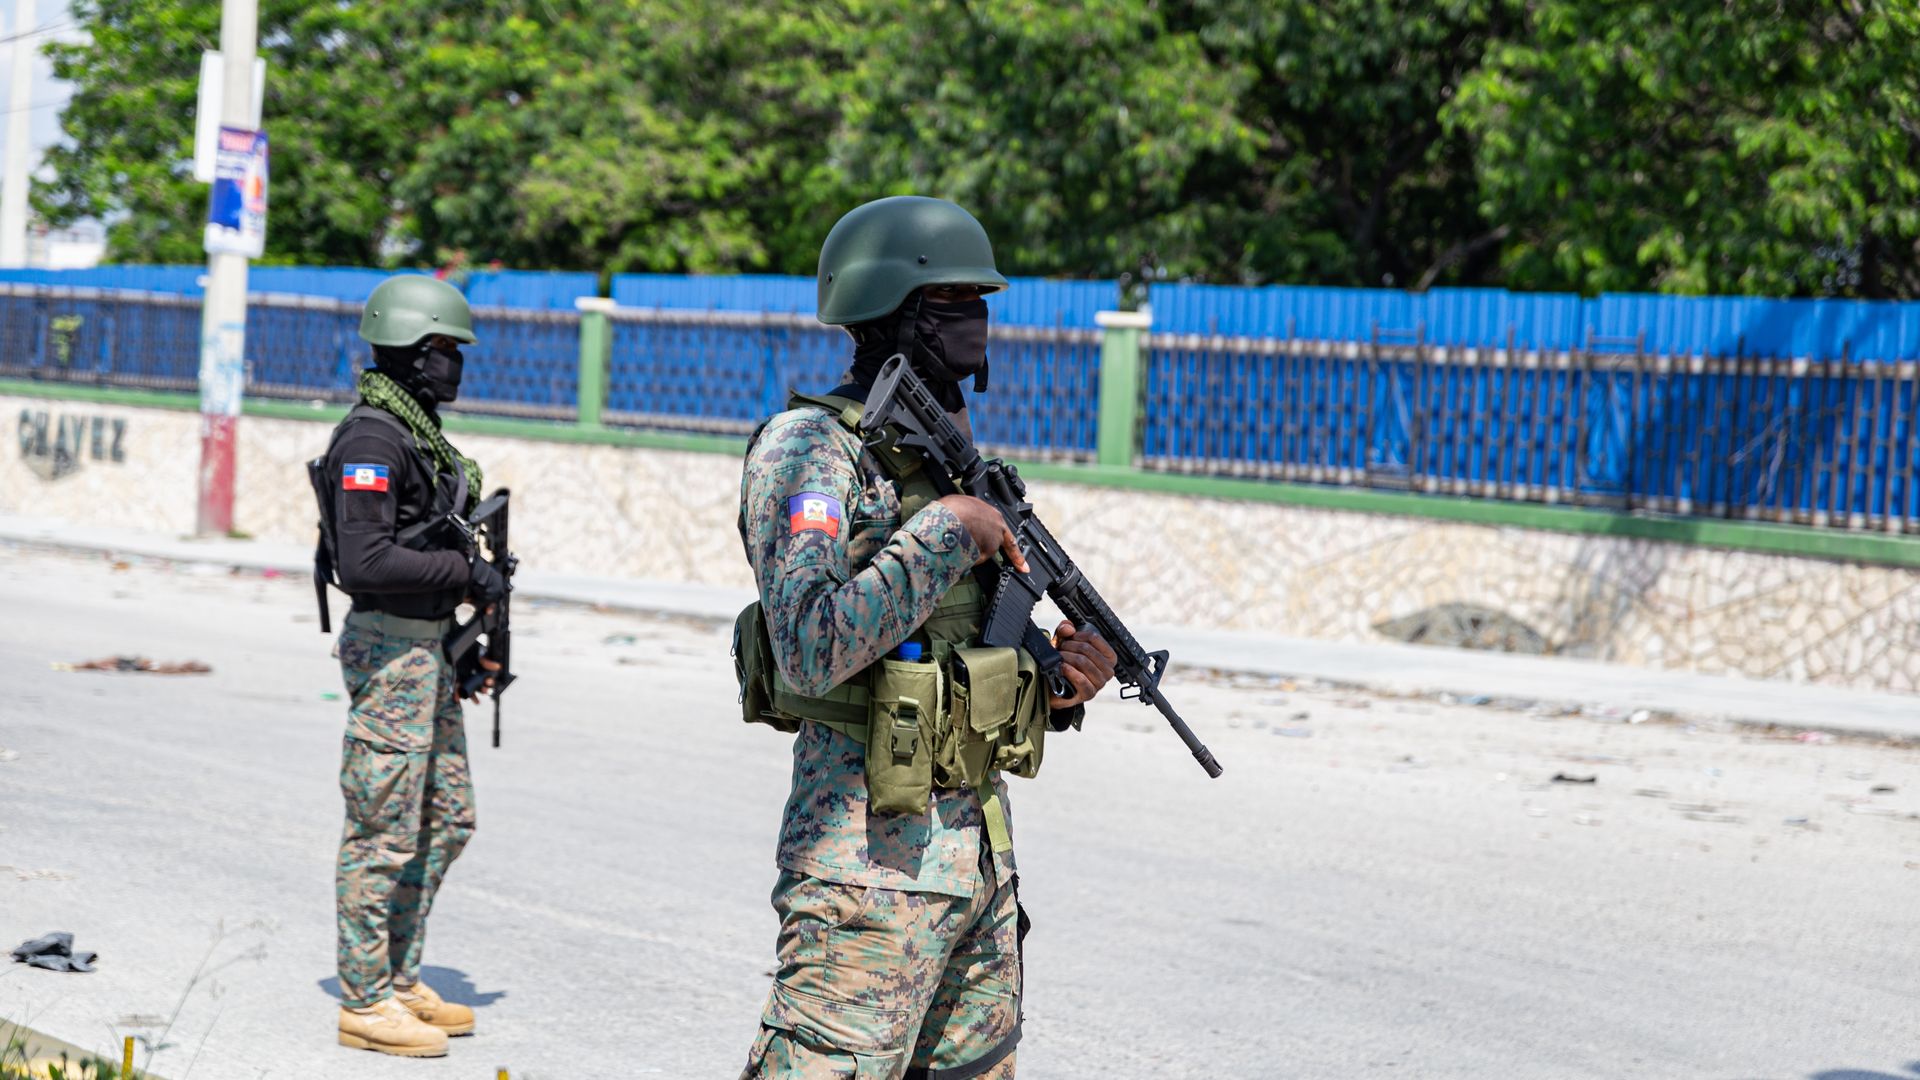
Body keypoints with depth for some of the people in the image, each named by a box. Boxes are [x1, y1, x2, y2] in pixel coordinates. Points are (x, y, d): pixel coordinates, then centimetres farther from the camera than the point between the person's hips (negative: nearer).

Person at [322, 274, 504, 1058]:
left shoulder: (415, 432, 14)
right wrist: (464, 570, -18)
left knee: (445, 820, 15)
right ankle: (364, 1004, 5)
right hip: (391, 648, -10)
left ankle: (400, 981, 24)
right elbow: (365, 562, -25)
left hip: (426, 646, 10)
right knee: (384, 832, -3)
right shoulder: (372, 439, -17)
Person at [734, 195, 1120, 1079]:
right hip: (871, 862, -9)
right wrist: (945, 534, -17)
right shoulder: (809, 447, -10)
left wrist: (1057, 683, 3)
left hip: (980, 843, 9)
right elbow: (813, 650, -24)